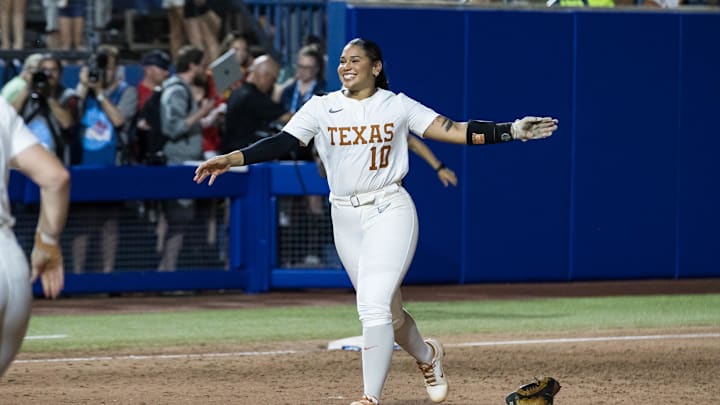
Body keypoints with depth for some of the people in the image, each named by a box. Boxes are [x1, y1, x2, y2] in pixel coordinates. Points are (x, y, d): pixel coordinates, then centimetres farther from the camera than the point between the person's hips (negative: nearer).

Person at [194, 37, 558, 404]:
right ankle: (426, 354, 42)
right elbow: (282, 143, -6)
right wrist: (231, 159, -21)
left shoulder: (397, 106, 1)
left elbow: (455, 131, -4)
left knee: (373, 305, -18)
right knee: (388, 313, 10)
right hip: (346, 220, 3)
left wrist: (512, 131, -14)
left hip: (389, 212, -3)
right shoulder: (322, 108, 5)